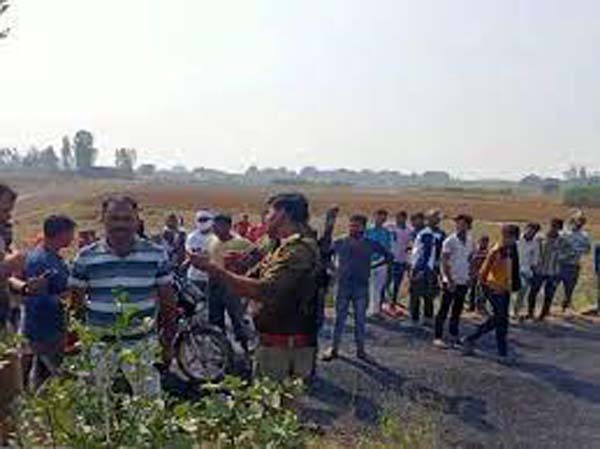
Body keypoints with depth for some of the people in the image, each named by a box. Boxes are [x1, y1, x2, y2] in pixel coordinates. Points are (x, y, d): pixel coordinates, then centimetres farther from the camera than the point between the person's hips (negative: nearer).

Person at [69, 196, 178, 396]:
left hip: (143, 344, 0)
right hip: (100, 345, 1)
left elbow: (167, 301, 6)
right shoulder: (86, 257, -1)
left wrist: (168, 341, 6)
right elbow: (76, 300, 8)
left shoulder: (156, 255, -1)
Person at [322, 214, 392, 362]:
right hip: (343, 285, 0)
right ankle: (334, 348, 16)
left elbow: (389, 256, 9)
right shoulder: (340, 243, 1)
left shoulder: (370, 244, 1)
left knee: (360, 319, 7)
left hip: (361, 286, 0)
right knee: (340, 318, 6)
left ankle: (360, 350, 18)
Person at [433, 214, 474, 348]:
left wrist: (470, 275, 6)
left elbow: (470, 260, 17)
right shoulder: (450, 241, -10)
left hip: (463, 281, 6)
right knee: (444, 310, -1)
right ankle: (438, 337, 5)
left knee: (457, 311, 12)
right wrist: (450, 281, -15)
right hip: (450, 281, -6)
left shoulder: (470, 241, 8)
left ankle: (454, 336, 21)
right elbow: (444, 262, -11)